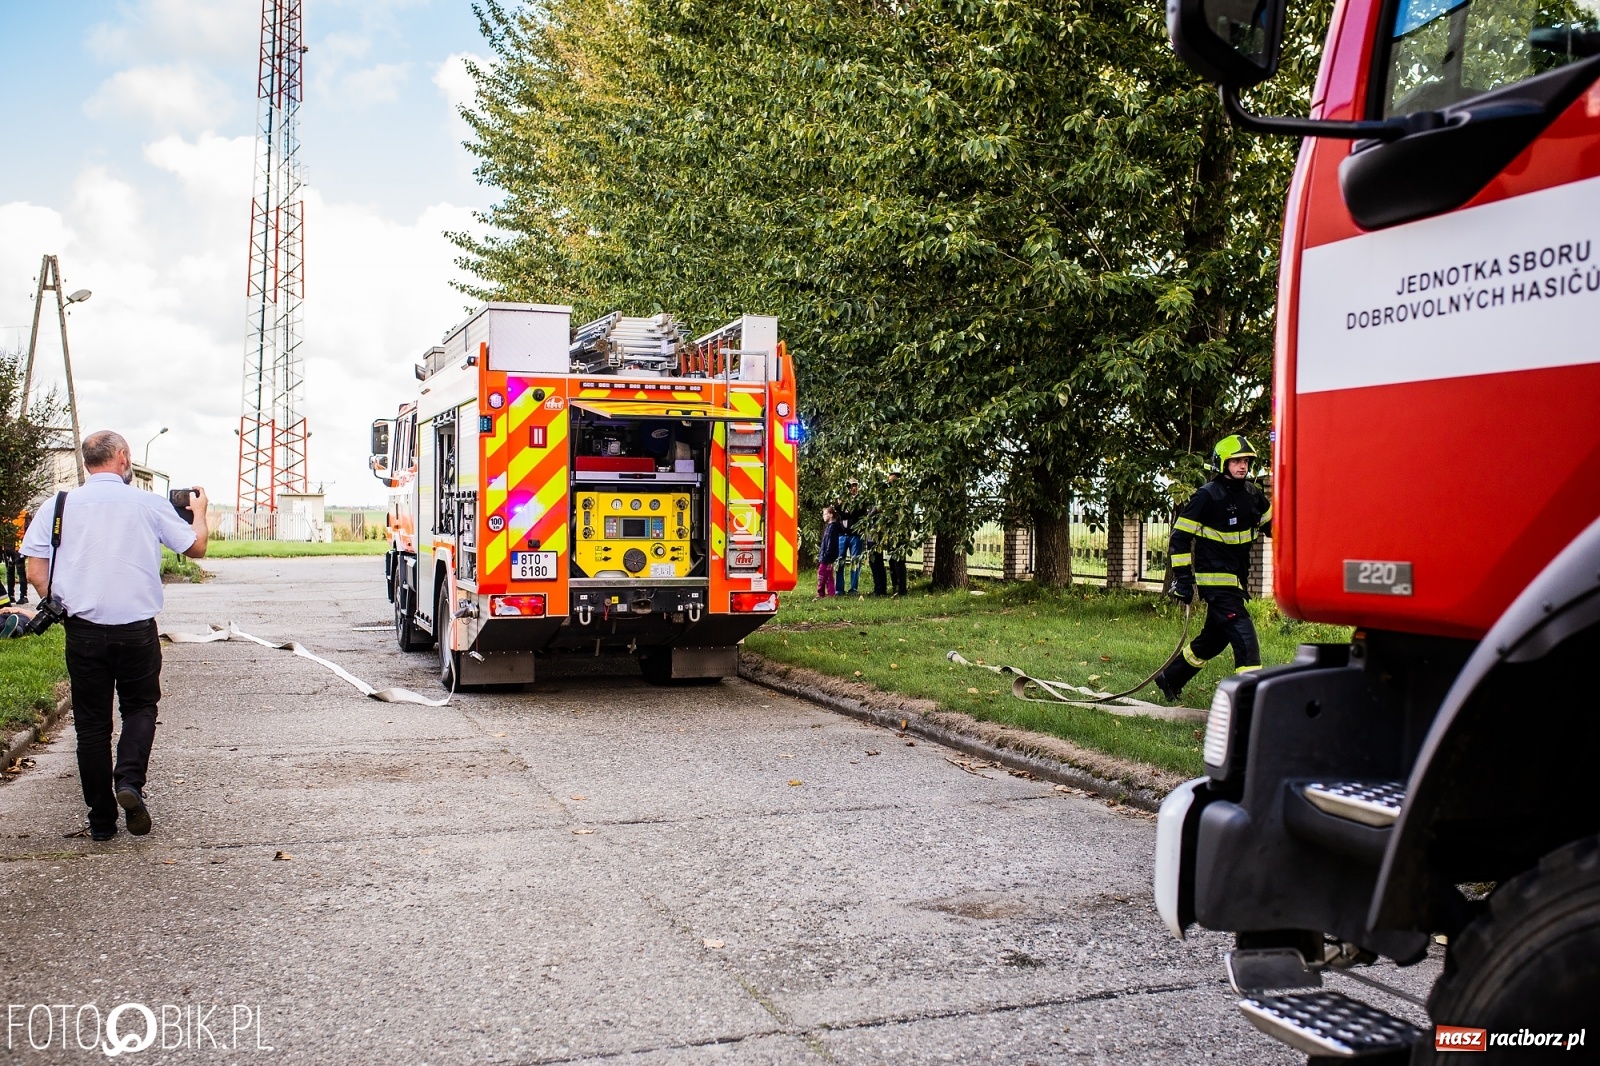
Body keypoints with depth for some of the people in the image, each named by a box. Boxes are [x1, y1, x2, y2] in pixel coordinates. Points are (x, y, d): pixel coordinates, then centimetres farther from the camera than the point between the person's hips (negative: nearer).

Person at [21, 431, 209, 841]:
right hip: (137, 629, -1)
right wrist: (199, 511, 26)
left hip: (84, 630, 1)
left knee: (92, 723, 10)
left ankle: (101, 821, 14)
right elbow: (196, 547, 8)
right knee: (140, 707, 16)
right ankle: (129, 780, -9)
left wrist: (61, 605, 14)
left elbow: (36, 572, -1)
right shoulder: (149, 504, -2)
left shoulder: (57, 506, 2)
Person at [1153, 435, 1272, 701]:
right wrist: (1182, 578, -15)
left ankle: (1170, 679, 35)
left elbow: (1272, 525, 22)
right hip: (1214, 581, -8)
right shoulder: (1207, 496, -13)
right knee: (1244, 637, -16)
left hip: (1237, 580, 8)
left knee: (1215, 638, 18)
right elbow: (1180, 536, -11)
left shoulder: (1252, 494, 7)